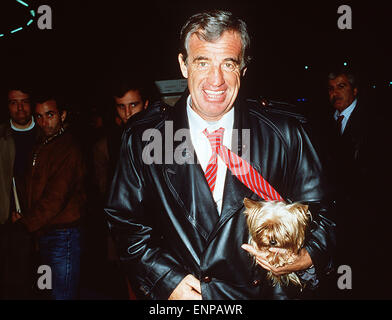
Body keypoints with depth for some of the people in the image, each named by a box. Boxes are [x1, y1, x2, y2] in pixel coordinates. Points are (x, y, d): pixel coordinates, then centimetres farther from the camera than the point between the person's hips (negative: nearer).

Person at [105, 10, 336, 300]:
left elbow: (318, 212, 7)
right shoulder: (142, 138, -1)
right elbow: (125, 221, 3)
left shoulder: (285, 136, -1)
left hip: (260, 291, 1)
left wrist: (306, 257, -12)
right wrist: (167, 280, -8)